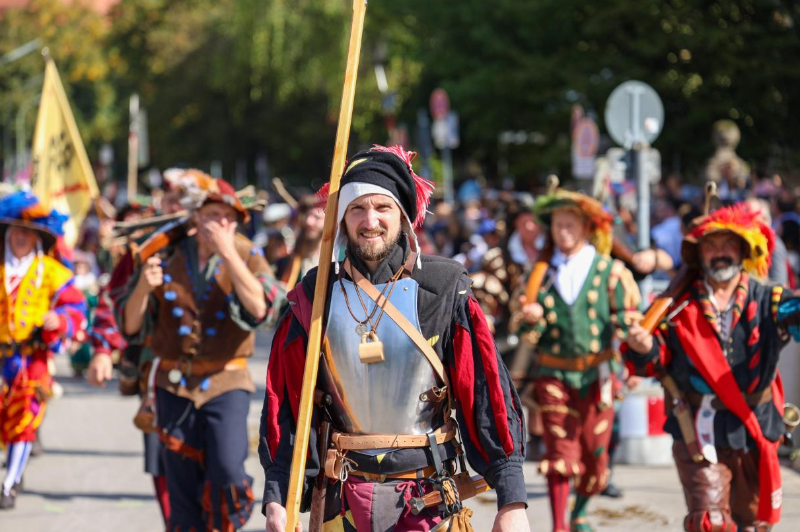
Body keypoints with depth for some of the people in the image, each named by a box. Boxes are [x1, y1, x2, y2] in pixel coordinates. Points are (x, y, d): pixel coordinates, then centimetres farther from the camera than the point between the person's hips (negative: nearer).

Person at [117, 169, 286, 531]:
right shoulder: (167, 256, 2)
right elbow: (130, 326, 2)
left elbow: (261, 308, -21)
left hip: (226, 383, -2)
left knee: (227, 472, -20)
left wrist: (228, 252, -20)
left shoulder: (246, 257, 0)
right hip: (175, 385, 2)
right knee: (182, 489, 4)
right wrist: (144, 287, -18)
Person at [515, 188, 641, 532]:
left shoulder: (609, 271, 0)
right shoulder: (542, 273, 5)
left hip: (597, 373, 0)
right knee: (559, 452, -6)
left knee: (594, 452, 6)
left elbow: (626, 319, 1)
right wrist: (531, 320, -15)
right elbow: (529, 335, 6)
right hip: (553, 372, 0)